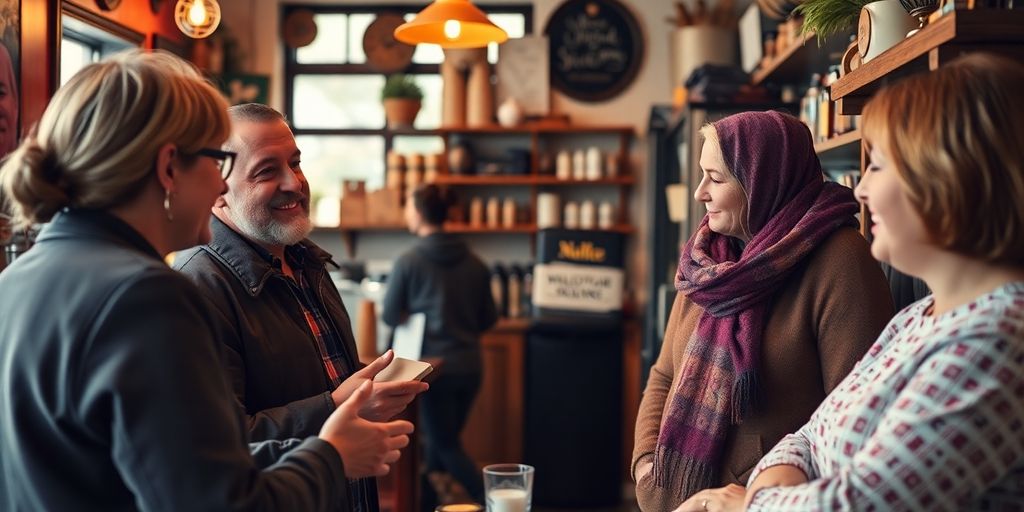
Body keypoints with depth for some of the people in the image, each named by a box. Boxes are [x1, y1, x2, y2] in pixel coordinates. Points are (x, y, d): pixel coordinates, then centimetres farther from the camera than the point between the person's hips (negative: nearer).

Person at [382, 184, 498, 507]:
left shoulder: (409, 262, -11)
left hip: (433, 365, -4)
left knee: (446, 446, 6)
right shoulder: (474, 263, 1)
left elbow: (390, 316, -1)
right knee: (444, 437, 19)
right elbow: (489, 318, 8)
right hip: (469, 365, 4)